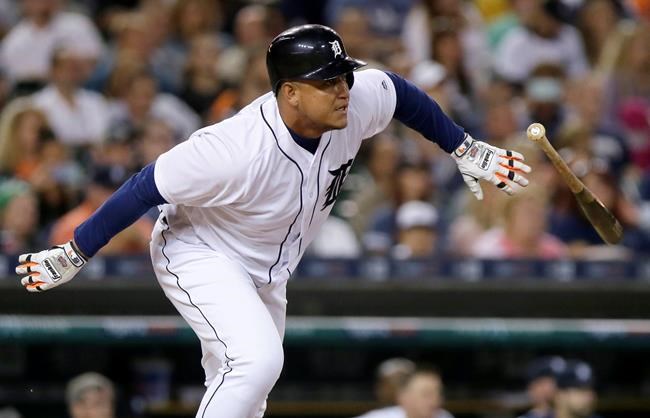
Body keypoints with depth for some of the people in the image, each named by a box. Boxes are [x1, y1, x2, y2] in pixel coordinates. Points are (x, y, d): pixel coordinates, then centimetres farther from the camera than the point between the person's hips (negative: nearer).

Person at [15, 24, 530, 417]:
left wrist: (467, 151, 10)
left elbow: (401, 92, 4)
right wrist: (72, 257, -23)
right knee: (256, 360, -28)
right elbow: (149, 187, -29)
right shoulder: (240, 149, -37)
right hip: (202, 255, -8)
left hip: (267, 271, 8)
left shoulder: (358, 102, -20)